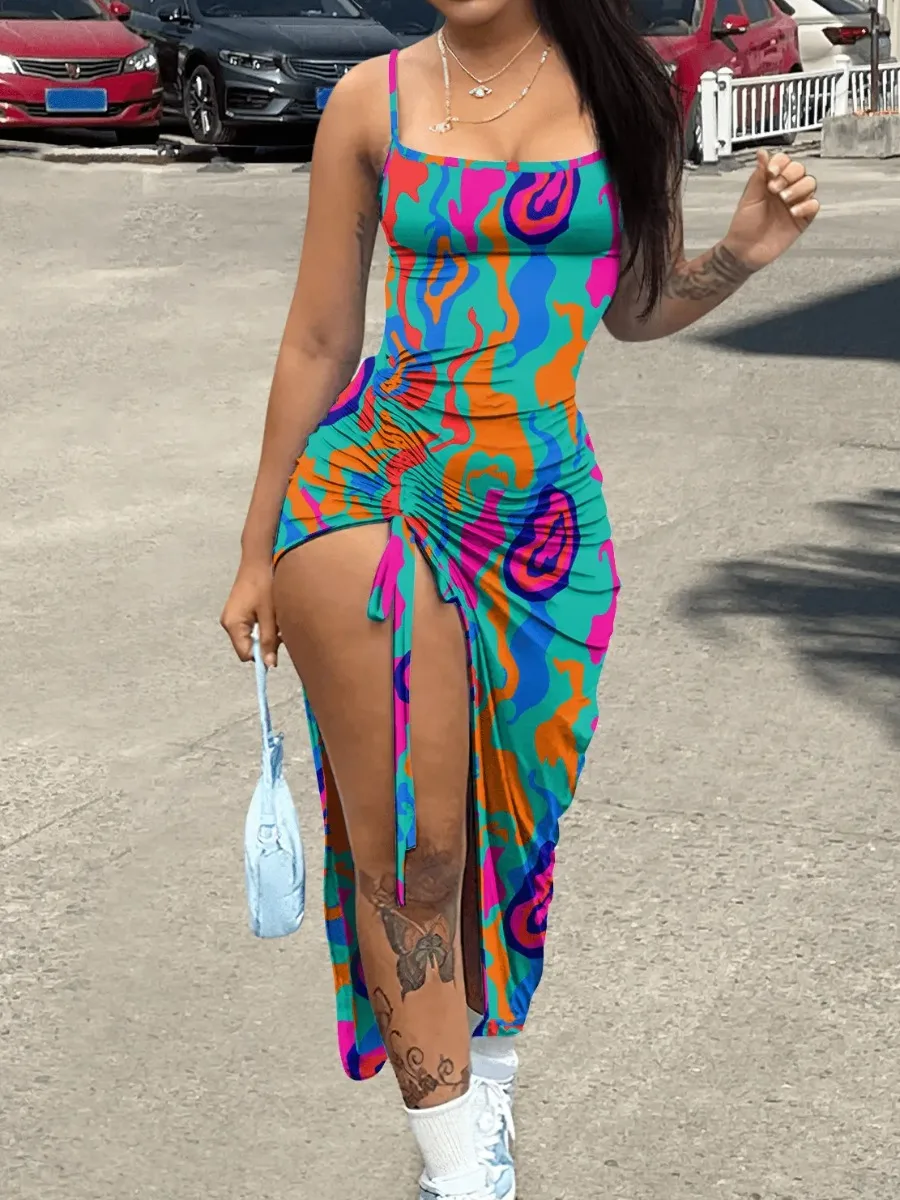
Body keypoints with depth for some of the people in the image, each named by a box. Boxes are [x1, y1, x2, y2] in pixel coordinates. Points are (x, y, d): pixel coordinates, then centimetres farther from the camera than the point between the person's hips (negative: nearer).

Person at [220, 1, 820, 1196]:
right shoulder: (375, 100, 0)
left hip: (545, 513, 2)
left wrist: (740, 254, -4)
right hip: (371, 493, -2)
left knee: (509, 826, 12)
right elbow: (318, 340, 6)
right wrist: (257, 554, 11)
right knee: (408, 842, -5)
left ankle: (485, 1073, 37)